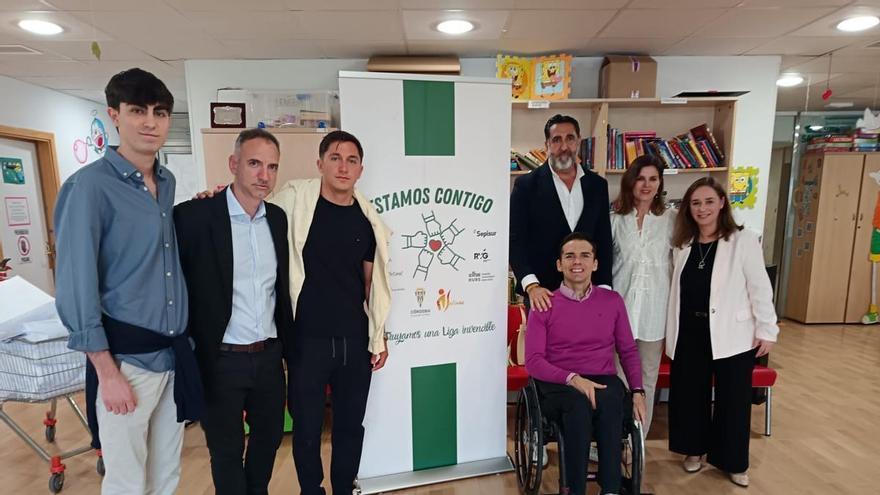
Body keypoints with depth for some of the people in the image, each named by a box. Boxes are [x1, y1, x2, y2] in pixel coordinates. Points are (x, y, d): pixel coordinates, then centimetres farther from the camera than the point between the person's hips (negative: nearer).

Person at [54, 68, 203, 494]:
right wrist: (107, 372, -14)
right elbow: (76, 287, -14)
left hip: (175, 353, 6)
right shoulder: (90, 184, -13)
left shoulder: (168, 182, 7)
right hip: (126, 357, -5)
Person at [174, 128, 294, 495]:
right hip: (221, 359, -5)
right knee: (226, 448, 15)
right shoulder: (193, 215, -14)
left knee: (270, 434, 22)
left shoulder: (278, 218, 3)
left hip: (269, 355, 5)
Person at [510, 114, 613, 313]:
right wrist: (531, 286, -18)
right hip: (542, 293, -3)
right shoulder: (527, 185, -3)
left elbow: (604, 241, 10)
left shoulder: (597, 185, 8)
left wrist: (604, 287, 3)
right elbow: (515, 240, -7)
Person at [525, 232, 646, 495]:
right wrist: (573, 379, -19)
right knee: (579, 404, -36)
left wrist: (638, 391, 0)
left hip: (603, 381, 2)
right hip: (558, 386, -2)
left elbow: (629, 350, 15)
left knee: (609, 401, -34)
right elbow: (533, 361, -4)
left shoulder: (612, 300, 11)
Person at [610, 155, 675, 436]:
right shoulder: (615, 219, 2)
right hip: (620, 306, 0)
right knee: (618, 376, 7)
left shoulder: (671, 219, 2)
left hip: (655, 309, 0)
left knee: (647, 378, 11)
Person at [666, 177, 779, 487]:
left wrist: (767, 330, -8)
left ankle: (733, 461, 29)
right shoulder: (682, 245, 6)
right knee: (690, 394, 13)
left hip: (732, 334, -3)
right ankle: (694, 449, 33)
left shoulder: (744, 241, -7)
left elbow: (760, 288, -7)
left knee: (733, 399, 9)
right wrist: (670, 331, 9)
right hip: (690, 333, 4)